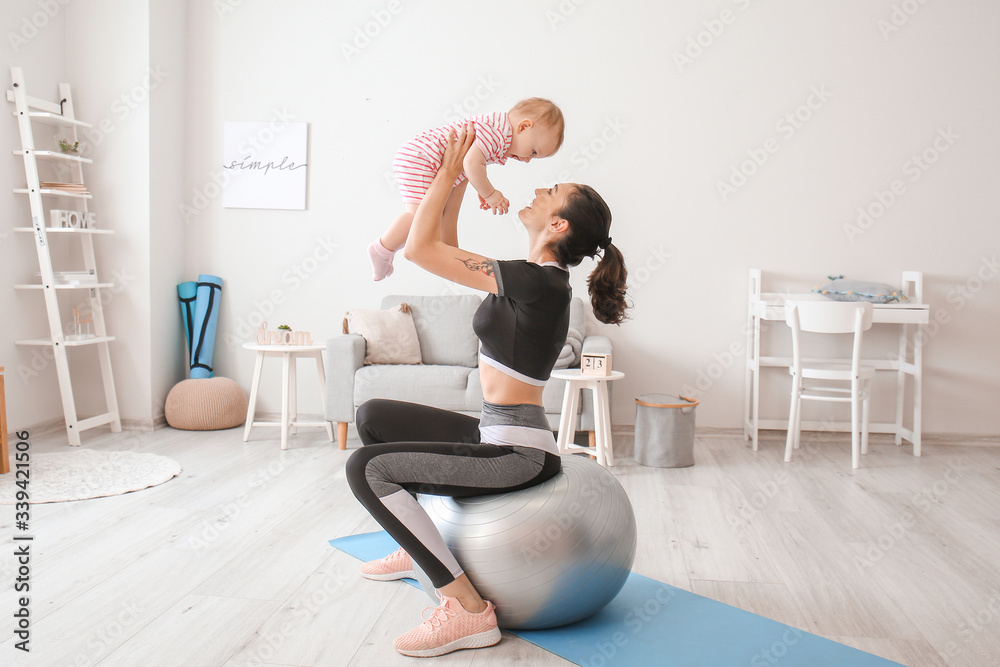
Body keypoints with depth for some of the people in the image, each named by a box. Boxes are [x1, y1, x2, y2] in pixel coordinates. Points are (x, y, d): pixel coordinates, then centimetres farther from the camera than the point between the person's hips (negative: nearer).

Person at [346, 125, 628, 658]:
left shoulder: (539, 281, -19)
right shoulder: (536, 278, 10)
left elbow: (419, 248, -16)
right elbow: (445, 249, 21)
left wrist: (448, 172, -6)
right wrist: (455, 176, 17)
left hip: (517, 454, -10)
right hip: (495, 435, 10)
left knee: (366, 469, -19)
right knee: (373, 416, 19)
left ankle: (469, 610, -16)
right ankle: (418, 547, 31)